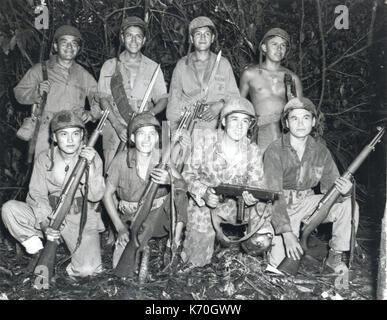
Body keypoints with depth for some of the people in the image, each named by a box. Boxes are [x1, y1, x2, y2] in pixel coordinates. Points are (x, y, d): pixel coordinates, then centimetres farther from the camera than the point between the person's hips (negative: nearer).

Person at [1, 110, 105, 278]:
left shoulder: (92, 157, -7)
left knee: (87, 269, -22)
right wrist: (45, 223, -24)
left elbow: (95, 196, -14)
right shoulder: (44, 159, -3)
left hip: (82, 218, -2)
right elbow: (37, 195, -7)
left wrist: (90, 167, -29)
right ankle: (38, 251, -2)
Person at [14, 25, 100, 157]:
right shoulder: (40, 70, 11)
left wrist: (92, 113, 0)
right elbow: (19, 92, 10)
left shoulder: (84, 75, 17)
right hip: (45, 134, -1)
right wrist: (37, 93, -9)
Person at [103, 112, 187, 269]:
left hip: (159, 215, 1)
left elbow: (184, 186, -14)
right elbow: (107, 193, -4)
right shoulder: (122, 159, -13)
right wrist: (120, 227, -10)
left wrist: (171, 180, -38)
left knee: (179, 195, -28)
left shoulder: (162, 157, -9)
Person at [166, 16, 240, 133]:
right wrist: (174, 131, 0)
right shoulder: (182, 65, 11)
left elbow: (234, 95, 13)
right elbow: (173, 99, 10)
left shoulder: (223, 63, 12)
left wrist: (221, 104, -8)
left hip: (215, 127, 0)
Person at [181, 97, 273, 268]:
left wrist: (253, 195, -36)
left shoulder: (252, 151, -5)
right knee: (196, 262, -6)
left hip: (234, 204, 3)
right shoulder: (203, 140, -12)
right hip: (203, 204, -2)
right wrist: (204, 193, -29)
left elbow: (257, 182, -11)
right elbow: (188, 174, -10)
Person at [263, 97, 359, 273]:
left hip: (306, 202, 4)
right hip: (280, 206, -4)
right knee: (282, 263, -19)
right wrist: (287, 233, -35)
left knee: (348, 206, -17)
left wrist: (345, 191, -31)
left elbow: (330, 187, -5)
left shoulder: (320, 150, -6)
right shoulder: (275, 151, -19)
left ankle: (335, 256, 1)